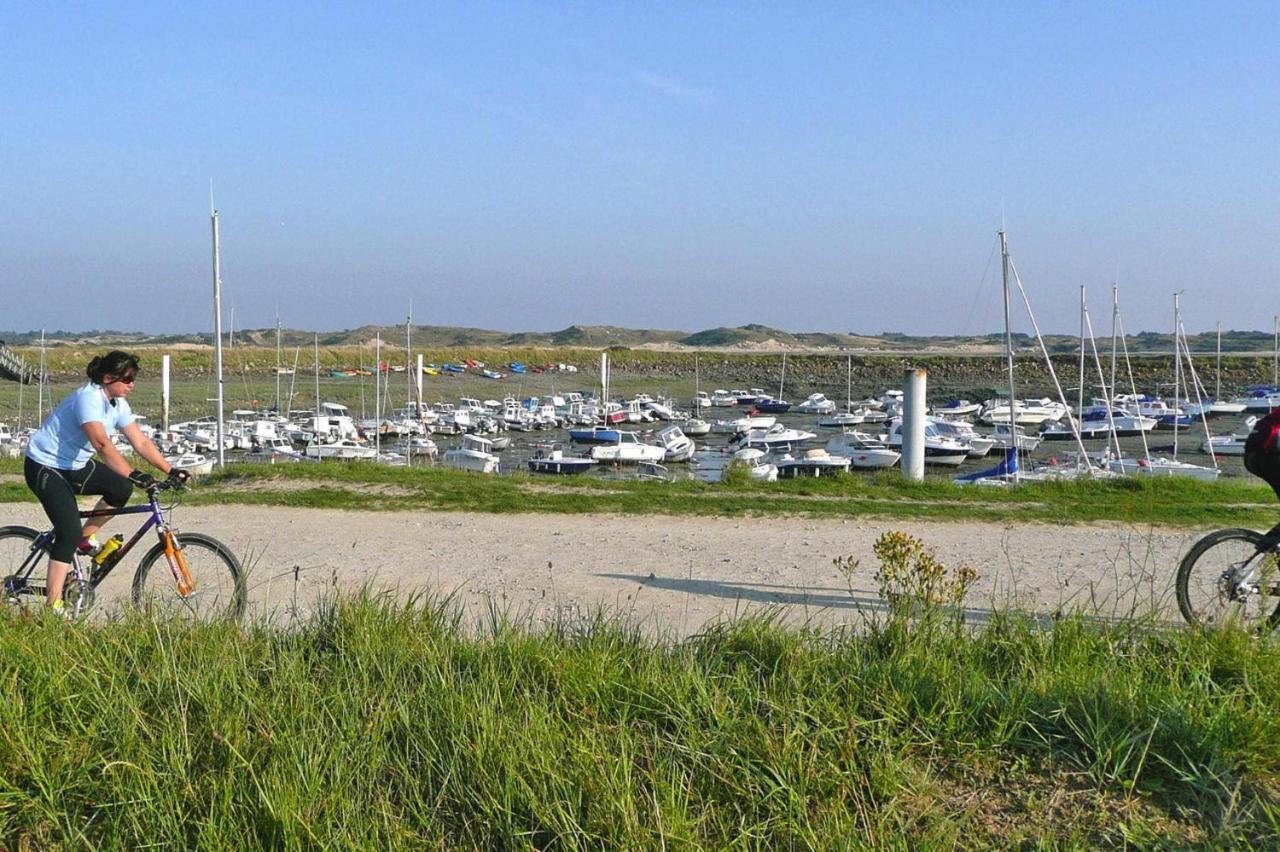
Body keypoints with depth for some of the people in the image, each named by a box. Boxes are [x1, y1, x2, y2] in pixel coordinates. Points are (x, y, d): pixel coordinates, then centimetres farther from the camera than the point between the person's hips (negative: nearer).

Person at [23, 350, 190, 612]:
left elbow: (140, 442, -2)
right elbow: (101, 444, -40)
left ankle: (86, 537, 10)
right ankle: (53, 605, -14)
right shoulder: (88, 398, -27)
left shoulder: (118, 403, -1)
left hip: (74, 466, 8)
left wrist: (171, 470, -11)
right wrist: (134, 474, -48)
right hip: (45, 467, -8)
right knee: (69, 532, -18)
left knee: (121, 488, -10)